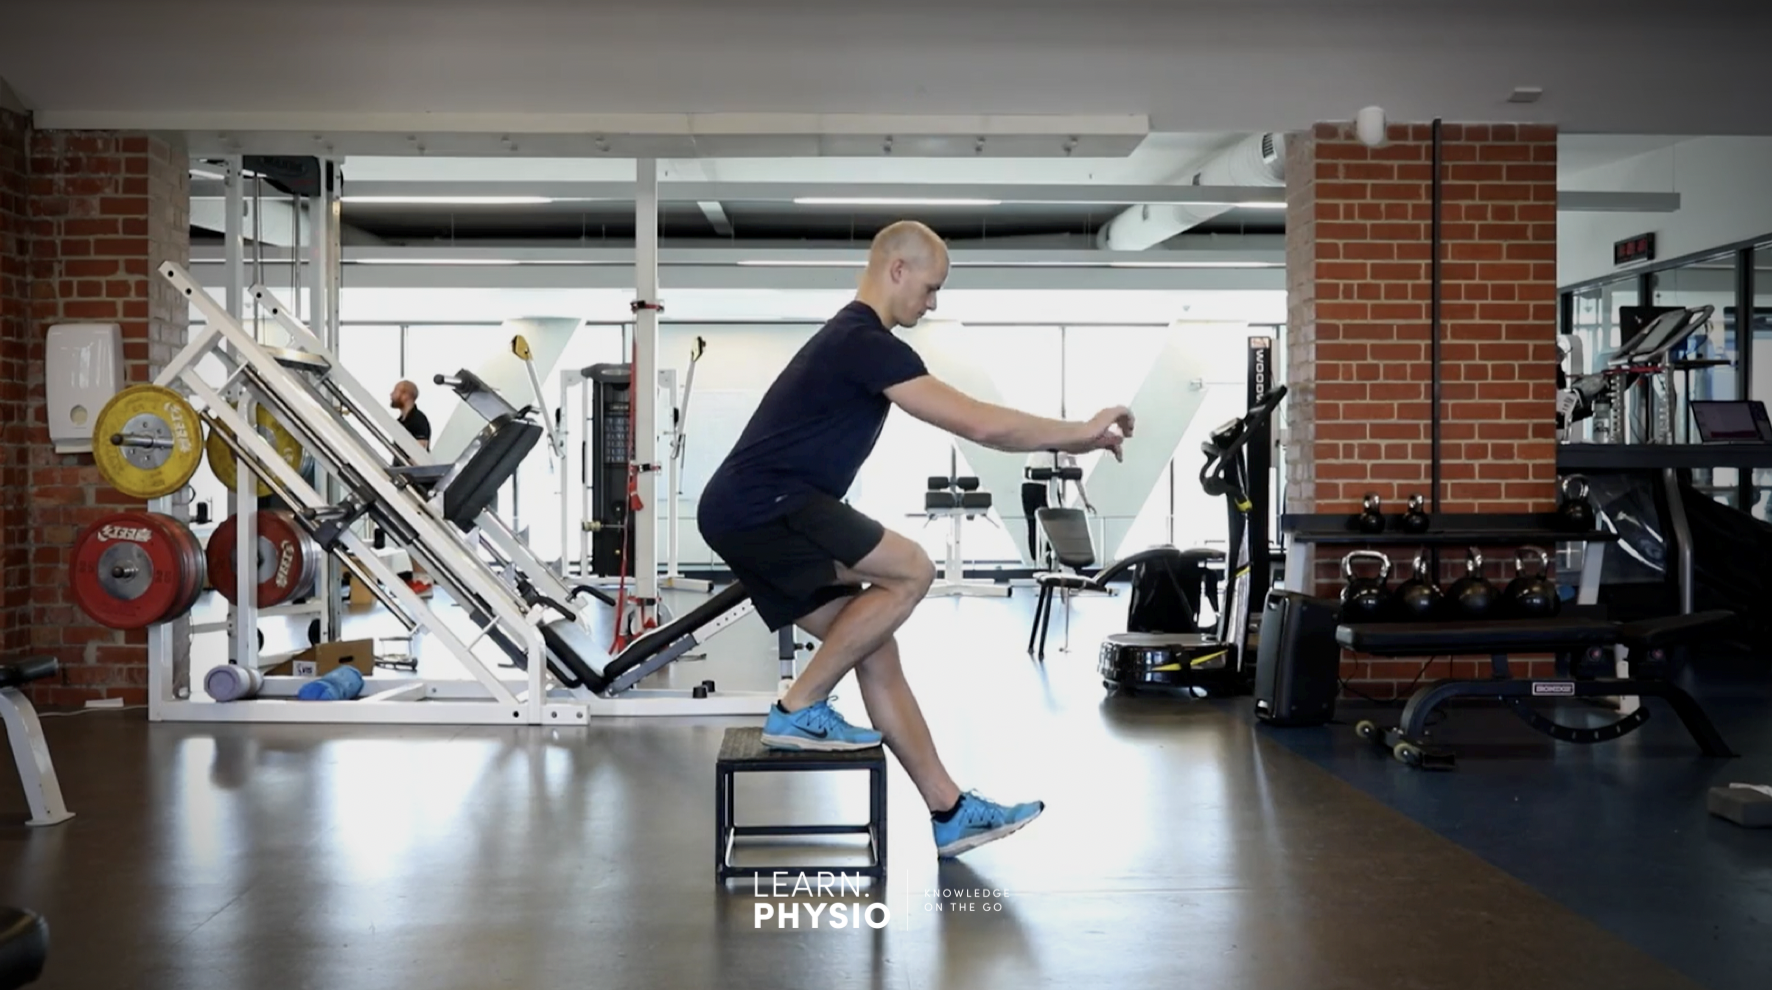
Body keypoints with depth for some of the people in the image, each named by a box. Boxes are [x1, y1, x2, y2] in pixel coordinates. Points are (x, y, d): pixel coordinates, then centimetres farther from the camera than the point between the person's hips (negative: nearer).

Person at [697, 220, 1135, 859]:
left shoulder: (853, 339, 21)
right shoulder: (866, 342, -14)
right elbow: (978, 424, -18)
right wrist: (1080, 433, -8)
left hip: (749, 516, 10)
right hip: (758, 509, -10)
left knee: (876, 651, 7)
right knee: (910, 571, -17)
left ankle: (951, 813, 12)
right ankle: (799, 710, -6)